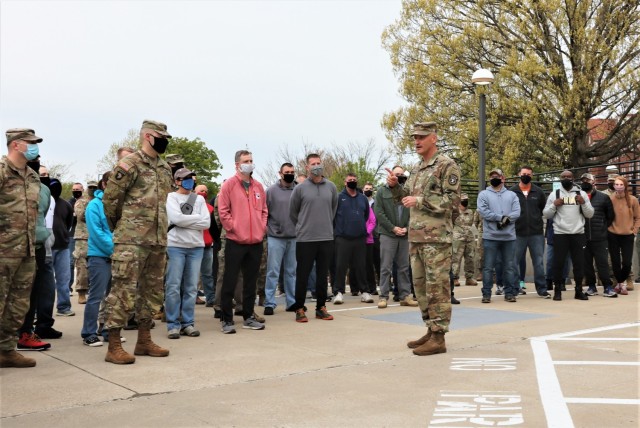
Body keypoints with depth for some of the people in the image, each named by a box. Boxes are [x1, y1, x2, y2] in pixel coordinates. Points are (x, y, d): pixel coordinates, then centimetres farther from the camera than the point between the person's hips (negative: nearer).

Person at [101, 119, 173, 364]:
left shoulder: (165, 168, 16)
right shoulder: (129, 165, -8)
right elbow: (110, 199, -6)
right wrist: (120, 229, 4)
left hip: (158, 240, 8)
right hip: (132, 241, -8)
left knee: (152, 290, 12)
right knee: (124, 290, -6)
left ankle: (144, 340, 23)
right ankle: (114, 347, 0)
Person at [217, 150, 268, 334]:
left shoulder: (258, 186, 12)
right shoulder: (229, 184, -3)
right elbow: (223, 210, -7)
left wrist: (262, 227, 7)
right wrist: (233, 227, -11)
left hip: (256, 242, 5)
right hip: (235, 241, -5)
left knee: (251, 281, 12)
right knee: (230, 282, -1)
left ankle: (249, 317, 22)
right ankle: (227, 320, 6)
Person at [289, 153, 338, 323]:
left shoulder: (331, 187, 5)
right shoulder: (300, 188, -3)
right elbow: (292, 212, 8)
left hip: (326, 238, 3)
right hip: (305, 239, -3)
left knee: (322, 275, 9)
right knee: (302, 275, 1)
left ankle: (321, 307, 20)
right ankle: (299, 309, 11)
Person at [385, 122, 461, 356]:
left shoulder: (447, 165, -6)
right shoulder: (417, 169, 18)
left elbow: (452, 199, -13)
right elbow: (406, 198, 23)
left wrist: (420, 201, -18)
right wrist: (395, 186, 4)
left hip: (437, 237, -8)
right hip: (415, 237, 8)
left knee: (437, 287, -6)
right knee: (421, 285, 12)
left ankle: (438, 338, -1)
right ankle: (430, 330, 21)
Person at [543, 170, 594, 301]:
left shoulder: (582, 193, 8)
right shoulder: (554, 194, 5)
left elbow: (590, 214, 5)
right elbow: (546, 215, 4)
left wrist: (583, 203, -11)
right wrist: (554, 205, -12)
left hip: (578, 234, 1)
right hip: (560, 234, -1)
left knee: (579, 263, 6)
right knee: (558, 263, 0)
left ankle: (579, 290, 16)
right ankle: (557, 291, 9)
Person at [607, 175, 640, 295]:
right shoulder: (610, 199, -6)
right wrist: (609, 228, -3)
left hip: (628, 236, 0)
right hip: (613, 235, 0)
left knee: (627, 263, -4)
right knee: (615, 262, 4)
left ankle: (621, 282, 21)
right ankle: (621, 283, 24)